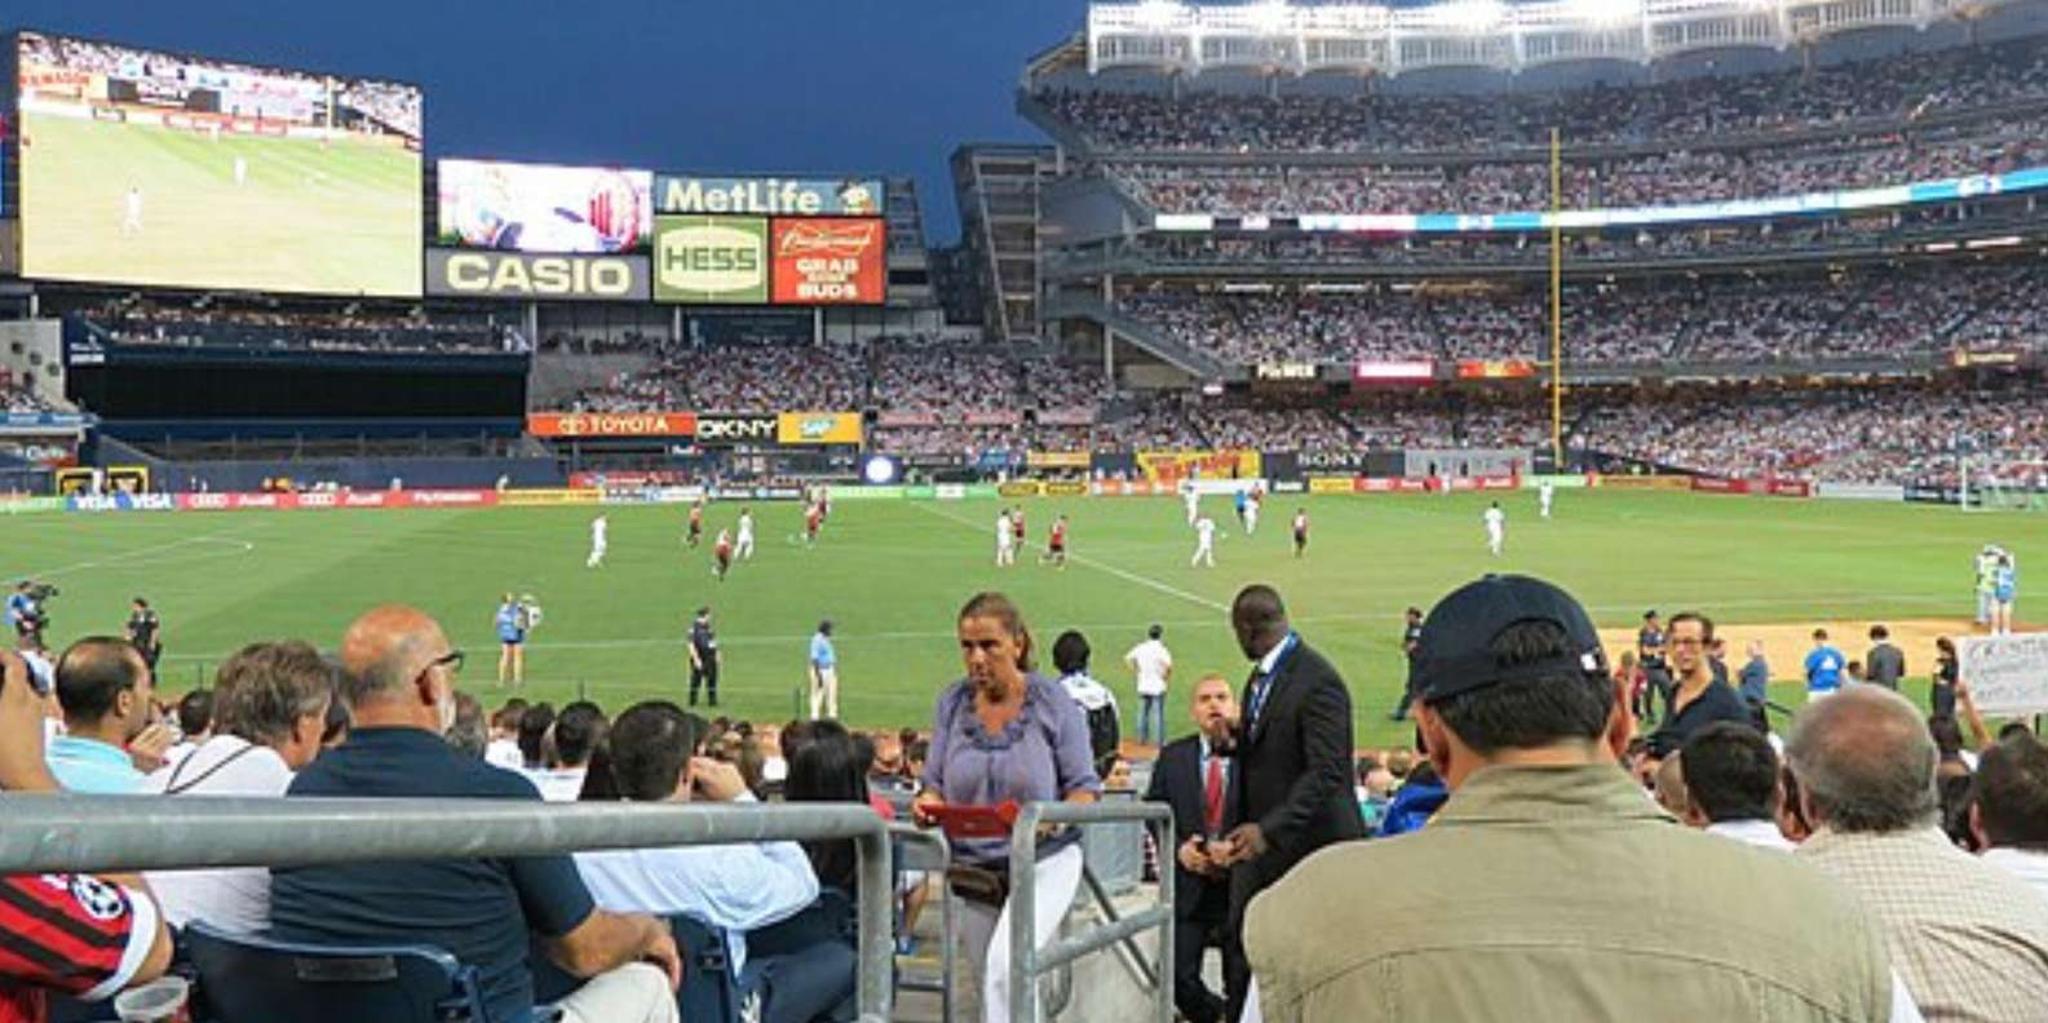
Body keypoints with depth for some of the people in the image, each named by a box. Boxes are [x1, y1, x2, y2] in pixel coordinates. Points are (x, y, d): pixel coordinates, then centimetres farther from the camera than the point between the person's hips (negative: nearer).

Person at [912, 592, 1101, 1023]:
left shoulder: (1054, 704, -8)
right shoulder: (952, 703, 1)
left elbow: (1084, 787, -6)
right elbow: (936, 782, 5)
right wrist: (928, 803, -18)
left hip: (1044, 862, -4)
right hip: (974, 867, 4)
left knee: (1006, 966, -23)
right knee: (989, 980, 14)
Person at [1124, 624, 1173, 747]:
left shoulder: (1140, 648, 2)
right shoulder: (1161, 649, -14)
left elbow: (1128, 659, 4)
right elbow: (1168, 665, -29)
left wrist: (1135, 673, 9)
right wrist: (1167, 677, -11)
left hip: (1143, 686, 5)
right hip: (1157, 687, -5)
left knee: (1142, 713, 15)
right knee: (1158, 714, 2)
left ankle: (1141, 739, 22)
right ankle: (1159, 741, 4)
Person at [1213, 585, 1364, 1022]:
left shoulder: (1317, 681, -17)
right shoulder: (1260, 677, 11)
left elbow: (1326, 772, -23)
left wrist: (1269, 830, -29)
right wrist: (1229, 834, 11)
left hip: (1309, 844, -8)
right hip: (1260, 844, 8)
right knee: (1240, 949, 10)